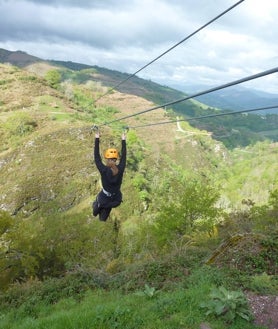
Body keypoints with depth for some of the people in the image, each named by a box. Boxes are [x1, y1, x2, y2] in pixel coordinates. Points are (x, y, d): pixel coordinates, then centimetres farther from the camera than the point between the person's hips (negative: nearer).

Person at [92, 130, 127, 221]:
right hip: (117, 200, 3)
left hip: (104, 199, -3)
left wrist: (97, 139, -11)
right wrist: (123, 140, 4)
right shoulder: (120, 169, -18)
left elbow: (96, 156, -17)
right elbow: (124, 156, -4)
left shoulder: (104, 170, -25)